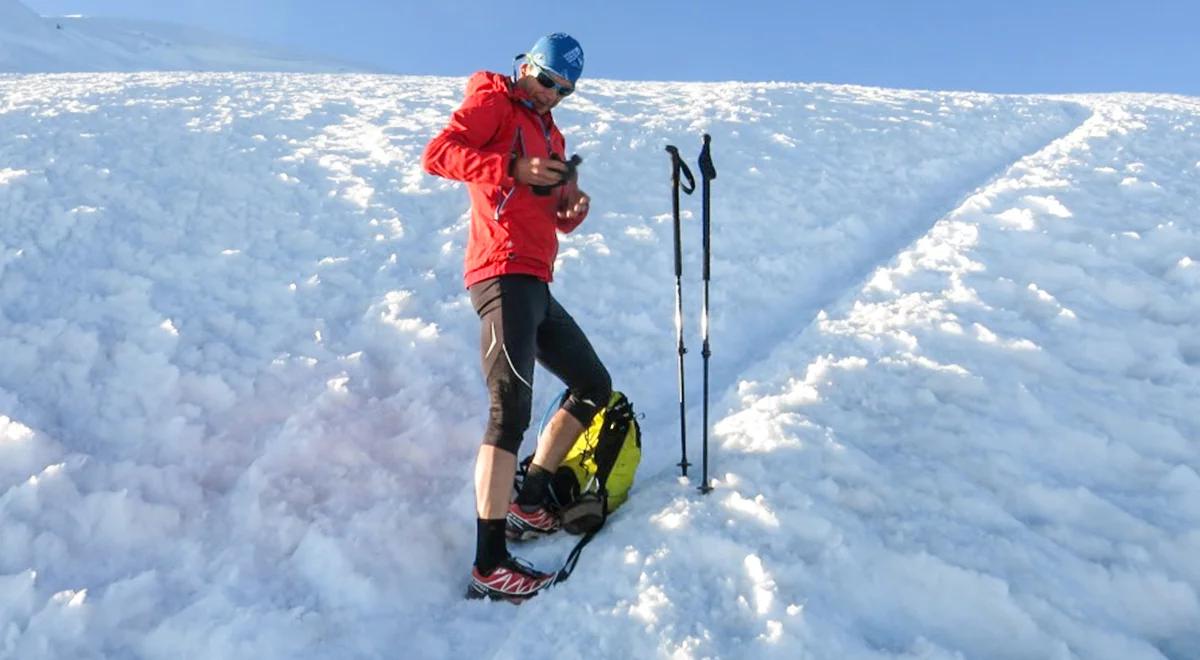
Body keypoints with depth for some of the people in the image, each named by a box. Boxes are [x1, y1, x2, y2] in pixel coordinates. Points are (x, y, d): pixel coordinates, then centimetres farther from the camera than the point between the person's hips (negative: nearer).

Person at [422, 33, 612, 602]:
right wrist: (515, 168, -20)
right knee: (511, 409, -19)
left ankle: (528, 505, 18)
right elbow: (437, 153, -11)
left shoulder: (551, 134, 28)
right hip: (504, 273, -9)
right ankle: (489, 565, -17)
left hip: (535, 286, 9)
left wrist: (573, 205, 3)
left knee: (594, 387, 13)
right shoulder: (492, 100, 5)